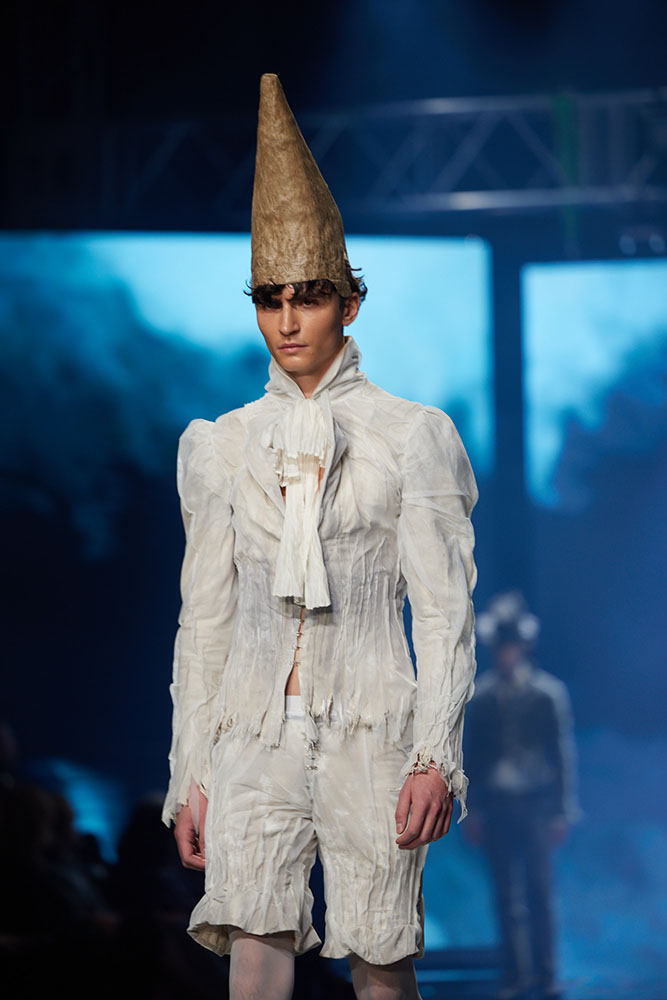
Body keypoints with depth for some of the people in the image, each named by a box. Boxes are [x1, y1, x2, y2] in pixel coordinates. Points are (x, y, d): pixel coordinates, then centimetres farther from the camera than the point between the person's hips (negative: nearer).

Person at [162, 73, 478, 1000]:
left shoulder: (411, 436, 4)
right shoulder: (222, 445, 12)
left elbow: (444, 611, 0)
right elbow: (204, 619, 13)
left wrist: (436, 756, -9)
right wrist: (190, 775, 9)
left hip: (370, 728, -2)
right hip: (256, 732, 2)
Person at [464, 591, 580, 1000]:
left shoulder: (549, 692, 0)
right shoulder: (481, 695, 6)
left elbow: (564, 752, 2)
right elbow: (473, 754, 10)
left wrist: (563, 812, -1)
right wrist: (474, 809, 7)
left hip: (536, 805, -2)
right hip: (496, 807, 2)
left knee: (539, 891, -4)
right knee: (507, 896, 2)